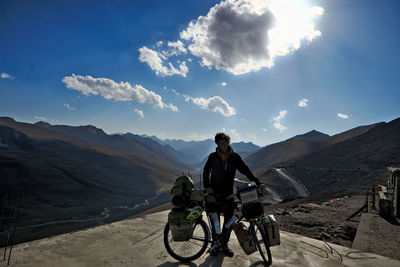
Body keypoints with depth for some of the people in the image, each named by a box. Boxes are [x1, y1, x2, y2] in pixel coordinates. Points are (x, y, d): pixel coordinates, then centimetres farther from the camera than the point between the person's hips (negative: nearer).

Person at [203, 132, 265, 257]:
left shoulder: (234, 157, 1)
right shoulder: (213, 157, -1)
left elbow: (245, 170, -1)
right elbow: (206, 172, -1)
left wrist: (257, 183, -10)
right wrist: (206, 186, -15)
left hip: (228, 194, 1)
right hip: (214, 193, -1)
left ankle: (224, 245, 24)